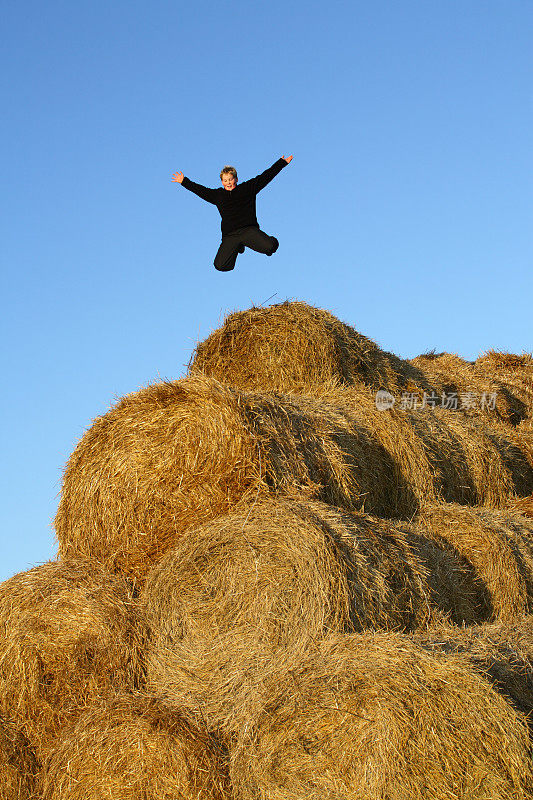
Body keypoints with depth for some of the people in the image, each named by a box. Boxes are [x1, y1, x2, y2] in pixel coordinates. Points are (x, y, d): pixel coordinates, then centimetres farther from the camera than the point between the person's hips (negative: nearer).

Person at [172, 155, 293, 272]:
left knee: (271, 246, -32)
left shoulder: (247, 188, 13)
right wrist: (184, 182, 33)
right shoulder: (217, 195, 19)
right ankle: (238, 247, 19)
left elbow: (265, 176, 15)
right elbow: (200, 190, 30)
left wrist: (282, 163, 17)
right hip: (229, 235, 3)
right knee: (220, 266, -14)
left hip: (249, 230, -3)